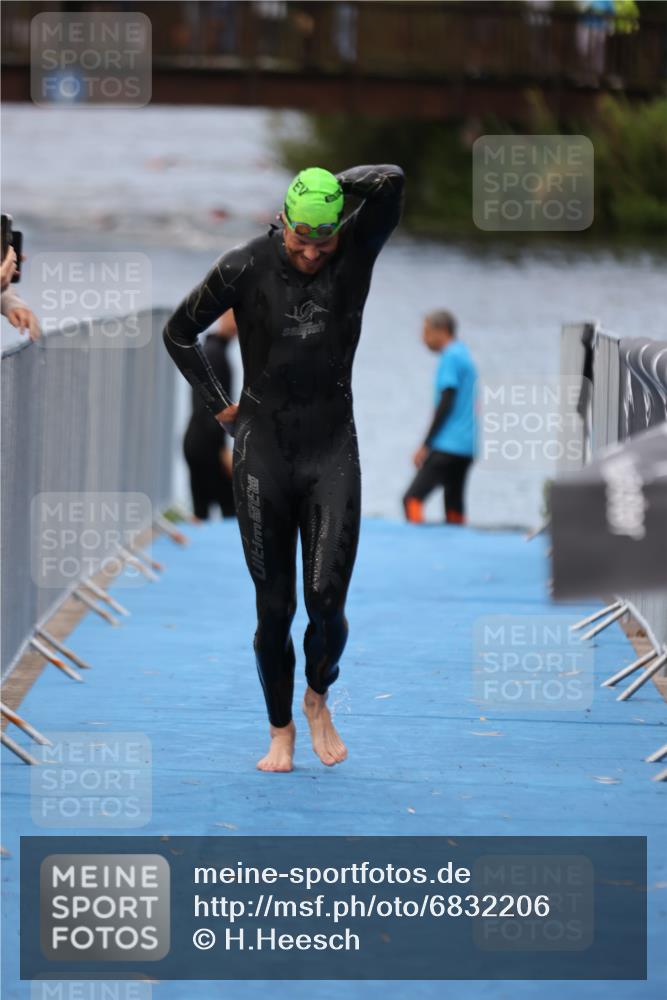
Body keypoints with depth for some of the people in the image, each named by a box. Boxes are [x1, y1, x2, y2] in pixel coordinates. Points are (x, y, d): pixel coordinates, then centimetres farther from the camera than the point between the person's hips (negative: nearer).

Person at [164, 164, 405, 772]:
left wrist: (335, 185, -6)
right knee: (274, 605, 2)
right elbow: (179, 333, 9)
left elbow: (392, 182, -21)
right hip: (263, 450, 0)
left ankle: (319, 699, 17)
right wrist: (218, 405, 8)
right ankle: (280, 729, 18)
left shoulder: (356, 253, -4)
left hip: (332, 452, 0)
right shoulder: (246, 268, -4)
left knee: (327, 599, -11)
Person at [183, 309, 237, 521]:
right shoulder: (216, 353, -15)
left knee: (200, 511, 9)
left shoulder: (205, 350, 15)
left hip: (194, 440, 10)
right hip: (207, 442, -10)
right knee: (231, 508, -8)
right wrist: (223, 449, -21)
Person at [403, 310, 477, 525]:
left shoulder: (450, 357, -9)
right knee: (454, 506, 9)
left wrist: (425, 445, -12)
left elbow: (445, 404, -15)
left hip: (447, 447, -9)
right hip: (465, 448, 9)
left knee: (413, 498, -13)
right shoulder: (464, 356, 18)